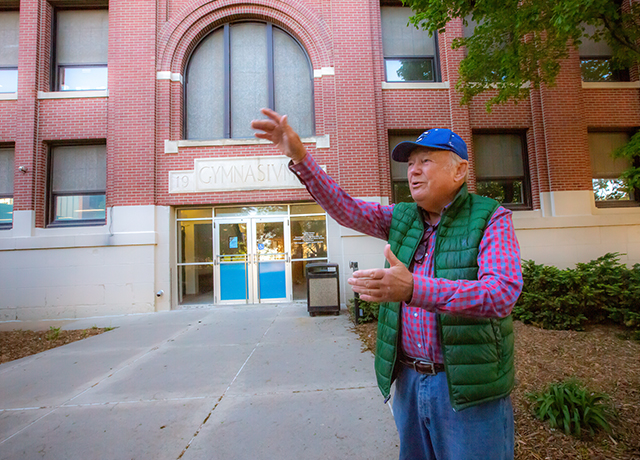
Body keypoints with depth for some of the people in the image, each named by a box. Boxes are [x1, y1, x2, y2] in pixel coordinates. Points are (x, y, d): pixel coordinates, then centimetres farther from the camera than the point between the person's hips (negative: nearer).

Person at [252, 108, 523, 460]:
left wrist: (414, 288, -39)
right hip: (407, 380, 5)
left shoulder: (491, 219, -10)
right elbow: (345, 208, -3)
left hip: (467, 389, -4)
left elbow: (502, 293, -24)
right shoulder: (401, 218, 4)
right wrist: (300, 157, -13)